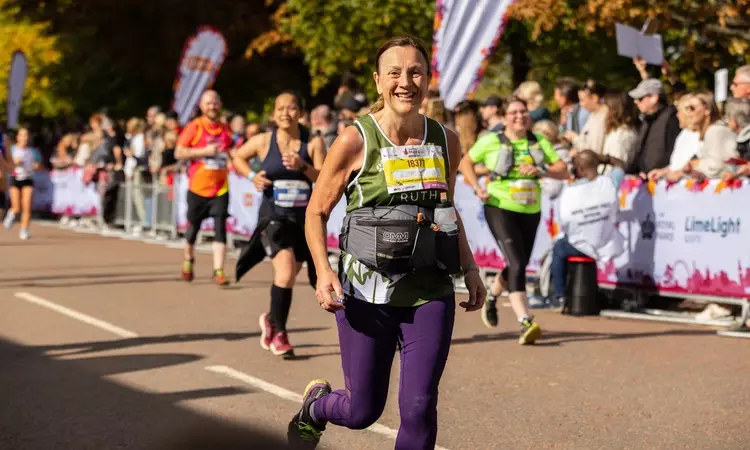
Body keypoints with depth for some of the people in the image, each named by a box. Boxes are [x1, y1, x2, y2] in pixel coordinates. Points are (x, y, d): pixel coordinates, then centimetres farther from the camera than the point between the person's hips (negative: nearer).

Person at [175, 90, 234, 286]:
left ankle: (218, 271, -9)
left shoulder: (225, 129, 7)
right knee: (193, 227, 11)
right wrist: (205, 151, -18)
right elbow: (179, 153, -10)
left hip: (220, 188, 2)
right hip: (198, 187, -2)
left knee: (220, 228, -9)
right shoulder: (194, 127, -5)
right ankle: (188, 260, 36)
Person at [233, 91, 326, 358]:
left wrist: (302, 167, -25)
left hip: (305, 219, 2)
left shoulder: (314, 143, -3)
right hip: (274, 218, -2)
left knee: (289, 276, 15)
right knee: (286, 272, -20)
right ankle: (278, 333, -2)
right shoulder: (263, 142, -1)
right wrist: (252, 176, -1)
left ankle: (271, 320, 42)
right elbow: (238, 157, 17)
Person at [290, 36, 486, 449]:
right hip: (367, 294, -3)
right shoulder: (355, 141, -8)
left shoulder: (446, 141, 4)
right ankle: (317, 403, 44)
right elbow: (317, 211, -1)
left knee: (419, 408, -5)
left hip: (431, 293, 3)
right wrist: (323, 271, -15)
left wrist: (469, 267, 10)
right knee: (362, 412, 8)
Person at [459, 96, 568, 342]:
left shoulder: (539, 142, 7)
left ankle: (491, 296, 47)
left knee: (519, 265, 17)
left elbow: (563, 171, 3)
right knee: (516, 265, -19)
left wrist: (541, 169, -16)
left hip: (530, 211, 5)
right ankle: (526, 323, -23)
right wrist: (477, 187, -6)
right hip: (499, 209, -5)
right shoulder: (491, 141, -2)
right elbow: (465, 162, 9)